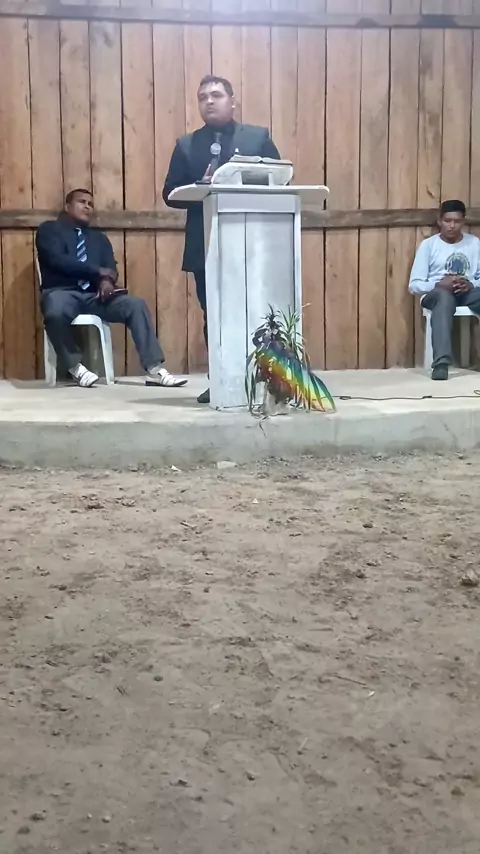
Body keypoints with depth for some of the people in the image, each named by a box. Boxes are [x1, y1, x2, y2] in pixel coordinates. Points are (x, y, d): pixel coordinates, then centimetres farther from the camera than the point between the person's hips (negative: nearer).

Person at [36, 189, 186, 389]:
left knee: (136, 305, -21)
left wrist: (108, 280, -16)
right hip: (62, 293, -4)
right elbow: (58, 260, -8)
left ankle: (154, 370, -26)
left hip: (95, 295, 4)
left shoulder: (100, 238, 26)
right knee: (56, 313, -40)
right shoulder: (49, 230, 10)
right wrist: (98, 271, -10)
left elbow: (111, 268, 10)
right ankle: (75, 367, -18)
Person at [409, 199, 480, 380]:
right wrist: (439, 284, -17)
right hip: (436, 293, -2)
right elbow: (414, 284, 1)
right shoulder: (428, 245, 6)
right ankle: (441, 362, -56)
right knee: (445, 296, -41)